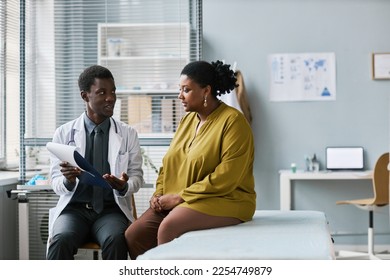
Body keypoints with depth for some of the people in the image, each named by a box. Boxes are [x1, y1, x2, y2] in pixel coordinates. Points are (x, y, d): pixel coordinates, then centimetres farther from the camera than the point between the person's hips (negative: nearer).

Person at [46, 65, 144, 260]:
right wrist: (68, 181, -20)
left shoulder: (128, 134, 7)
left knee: (116, 239, -33)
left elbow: (137, 176, 9)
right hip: (74, 207, 0)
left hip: (111, 209, 0)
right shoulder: (63, 133, 6)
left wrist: (123, 186, -16)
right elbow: (56, 182, 5)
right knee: (61, 239, -32)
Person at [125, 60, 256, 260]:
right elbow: (170, 162, 18)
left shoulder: (233, 121, -12)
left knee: (168, 228, -33)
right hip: (179, 202, 8)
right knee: (133, 236, -13)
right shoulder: (188, 119, 13)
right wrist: (159, 193, -1)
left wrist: (180, 196, -18)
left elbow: (226, 178, -19)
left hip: (224, 201, -7)